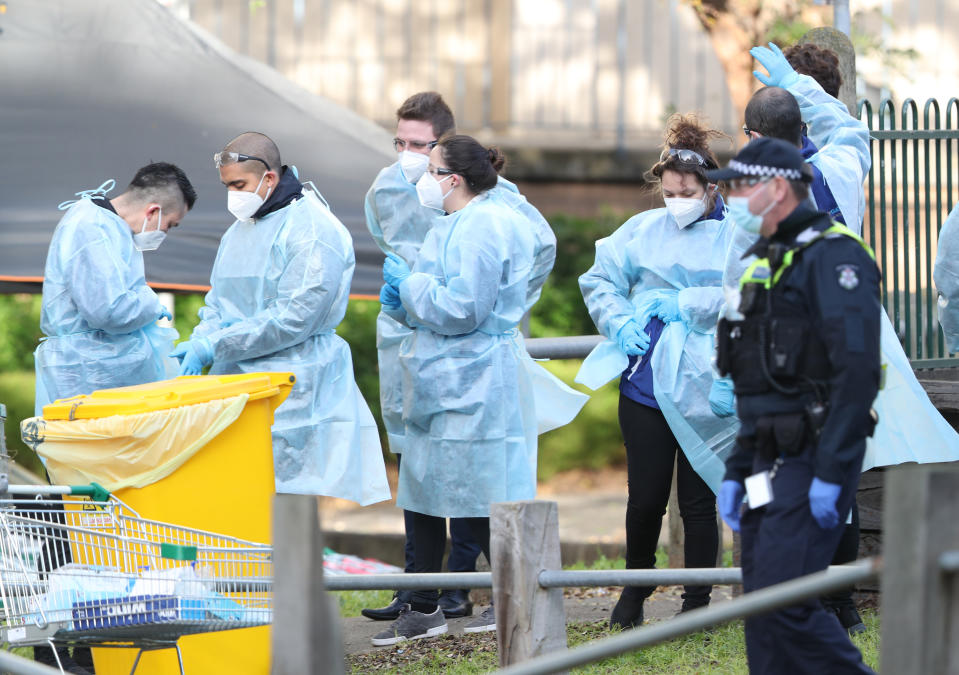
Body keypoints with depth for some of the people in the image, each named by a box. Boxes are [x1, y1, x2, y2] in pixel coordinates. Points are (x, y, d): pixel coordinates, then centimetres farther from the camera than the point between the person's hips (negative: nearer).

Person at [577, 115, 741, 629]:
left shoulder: (735, 236, 1)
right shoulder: (643, 229, 11)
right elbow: (599, 281, 13)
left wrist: (683, 303, -16)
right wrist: (622, 322, -4)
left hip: (705, 388, -2)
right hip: (646, 381, 2)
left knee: (698, 499, 2)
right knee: (646, 496, 3)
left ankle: (697, 602, 15)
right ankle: (636, 587, 27)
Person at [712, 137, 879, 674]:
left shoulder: (833, 257, -11)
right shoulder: (769, 263, 20)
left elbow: (857, 369, -21)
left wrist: (831, 473, -25)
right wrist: (736, 472, 20)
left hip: (813, 463, -10)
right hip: (771, 466, 10)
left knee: (779, 603, -17)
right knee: (764, 610, 6)